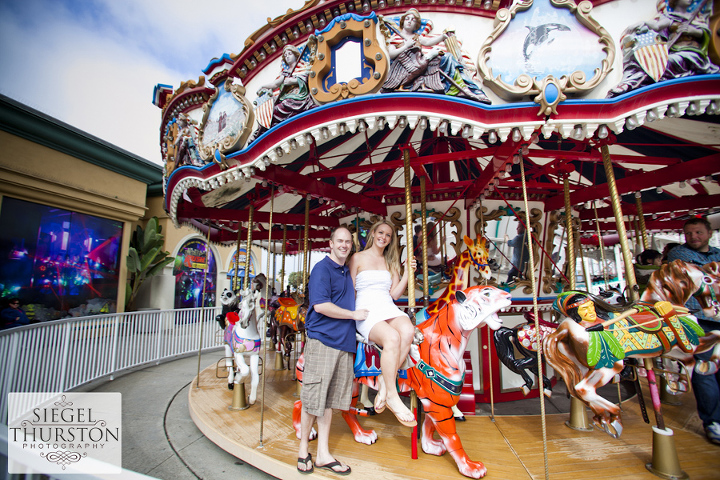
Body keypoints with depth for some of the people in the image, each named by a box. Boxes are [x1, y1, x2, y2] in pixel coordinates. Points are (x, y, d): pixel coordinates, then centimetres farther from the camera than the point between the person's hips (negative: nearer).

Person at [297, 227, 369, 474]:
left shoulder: (347, 272, 15)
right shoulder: (322, 268, -10)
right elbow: (320, 305, -21)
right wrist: (354, 314, -12)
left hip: (344, 342, 7)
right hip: (322, 340, -7)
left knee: (329, 399, 15)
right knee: (313, 398, 5)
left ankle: (323, 454, 28)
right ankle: (303, 450, 28)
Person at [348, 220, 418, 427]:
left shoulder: (391, 263, 20)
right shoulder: (358, 258, 8)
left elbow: (395, 294, 13)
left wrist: (408, 272, 3)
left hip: (389, 309, 4)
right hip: (366, 311, -4)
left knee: (408, 330, -31)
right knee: (392, 337, -33)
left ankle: (385, 381, -18)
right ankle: (392, 396, -19)